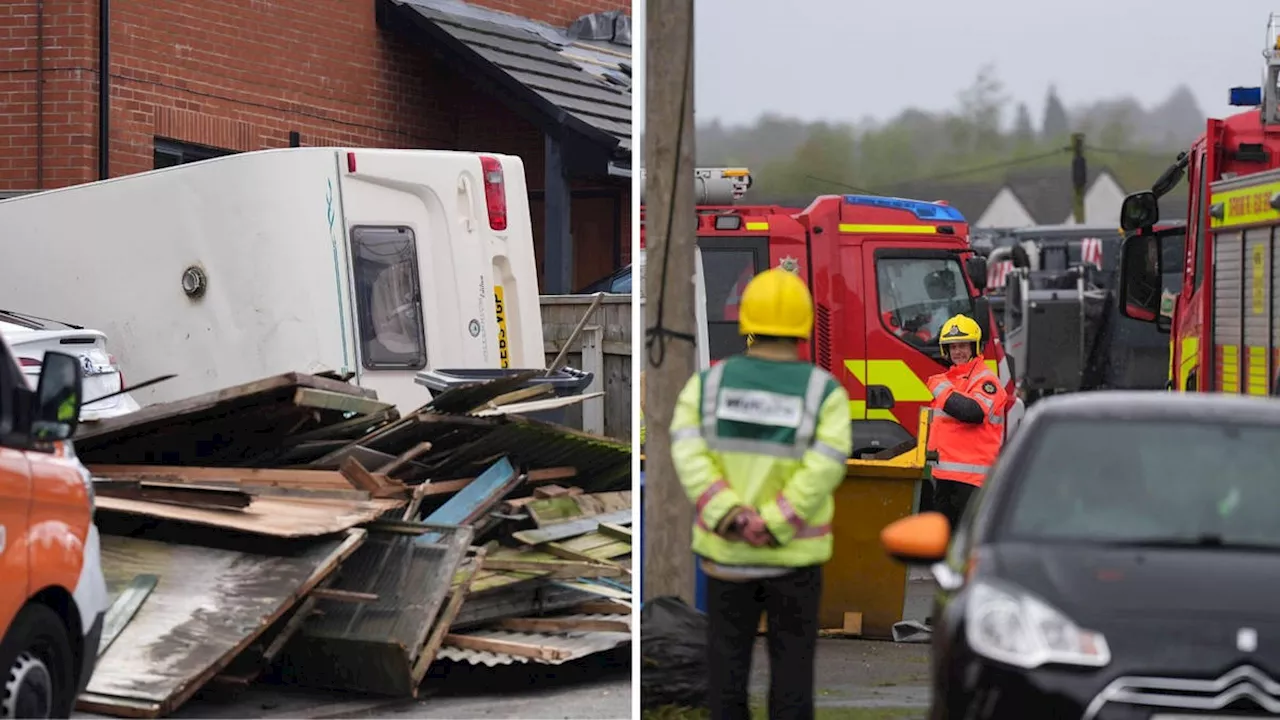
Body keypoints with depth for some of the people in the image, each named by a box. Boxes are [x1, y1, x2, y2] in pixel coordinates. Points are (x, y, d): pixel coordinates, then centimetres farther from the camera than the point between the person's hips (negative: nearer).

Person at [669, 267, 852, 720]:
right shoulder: (825, 393, -9)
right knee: (792, 666, 9)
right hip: (795, 553, -1)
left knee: (728, 665, 11)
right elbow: (824, 469, -21)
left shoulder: (709, 383, -3)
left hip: (726, 549, 2)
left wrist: (730, 518, -24)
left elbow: (689, 454, -16)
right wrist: (772, 528, -21)